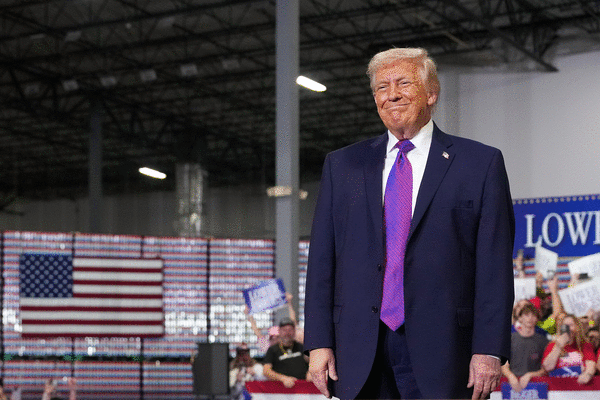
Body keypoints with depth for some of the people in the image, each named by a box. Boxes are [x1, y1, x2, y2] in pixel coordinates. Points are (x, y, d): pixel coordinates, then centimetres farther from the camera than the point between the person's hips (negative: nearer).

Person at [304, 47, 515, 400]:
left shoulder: (481, 163, 4)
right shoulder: (342, 165, 13)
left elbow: (495, 267, -1)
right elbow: (322, 261, 9)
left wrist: (489, 350, -9)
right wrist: (319, 343, 0)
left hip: (440, 353, -2)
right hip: (360, 354, 3)